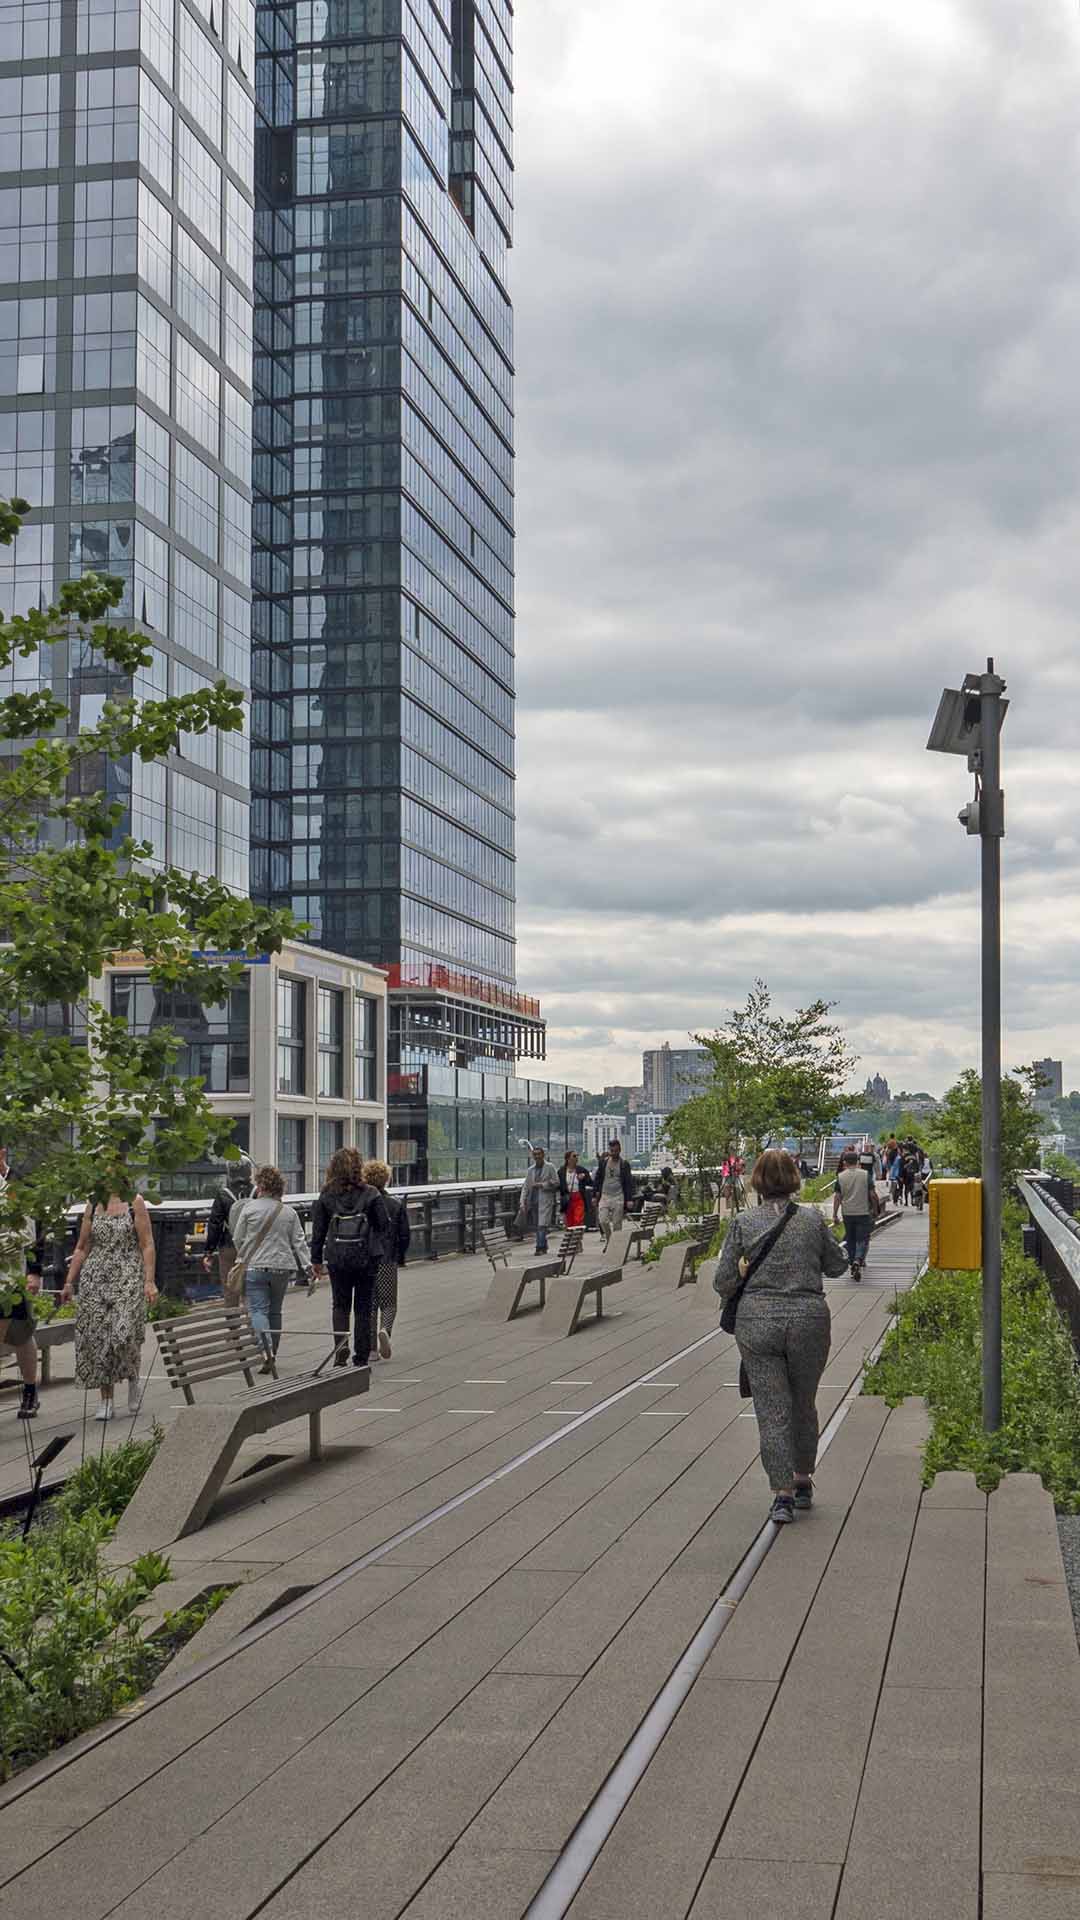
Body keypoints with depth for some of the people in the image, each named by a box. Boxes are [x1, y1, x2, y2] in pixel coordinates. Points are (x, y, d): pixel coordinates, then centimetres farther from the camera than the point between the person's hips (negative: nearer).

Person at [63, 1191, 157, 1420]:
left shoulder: (135, 1202, 1)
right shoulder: (92, 1205, 12)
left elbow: (147, 1245, -3)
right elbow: (81, 1248, 16)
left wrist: (149, 1281, -10)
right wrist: (69, 1282, 10)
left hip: (128, 1279, -4)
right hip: (95, 1280, 4)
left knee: (124, 1334, -18)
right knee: (97, 1338, -2)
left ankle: (133, 1379, 13)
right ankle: (105, 1402, 6)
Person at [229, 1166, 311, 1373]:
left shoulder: (249, 1208, -4)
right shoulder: (289, 1212, 5)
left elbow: (237, 1238, 4)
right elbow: (299, 1242, 2)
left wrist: (243, 1257, 21)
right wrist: (307, 1266, 2)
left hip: (255, 1267, -4)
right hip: (282, 1268, 4)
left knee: (258, 1310, -6)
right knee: (275, 1311, 15)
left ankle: (266, 1352, -25)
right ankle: (272, 1354, 21)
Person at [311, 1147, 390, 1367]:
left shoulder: (326, 1196, -1)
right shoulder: (371, 1195, -6)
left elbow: (318, 1230, 3)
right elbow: (384, 1226, -4)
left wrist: (317, 1259, 11)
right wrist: (384, 1255, 5)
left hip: (337, 1258, 1)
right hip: (366, 1258, -1)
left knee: (340, 1305, 15)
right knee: (363, 1308, 9)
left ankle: (340, 1347, -5)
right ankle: (361, 1359, 12)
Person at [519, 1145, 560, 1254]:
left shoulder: (550, 1168, 2)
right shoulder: (531, 1170, 15)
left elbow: (556, 1183, -2)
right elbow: (525, 1187, 12)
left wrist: (542, 1185, -10)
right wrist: (522, 1202, 3)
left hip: (545, 1201, -5)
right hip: (533, 1202, 5)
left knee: (542, 1225, -15)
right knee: (536, 1226, 7)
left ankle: (540, 1247, -18)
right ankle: (544, 1247, 18)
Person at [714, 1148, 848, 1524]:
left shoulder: (744, 1223, -4)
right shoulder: (813, 1219, -2)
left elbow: (724, 1281, -3)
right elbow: (837, 1266, 10)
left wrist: (740, 1297, 17)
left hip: (758, 1321, -1)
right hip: (809, 1320, 1)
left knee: (772, 1410, 3)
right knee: (803, 1404, 19)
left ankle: (782, 1494, -4)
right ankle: (802, 1482, 32)